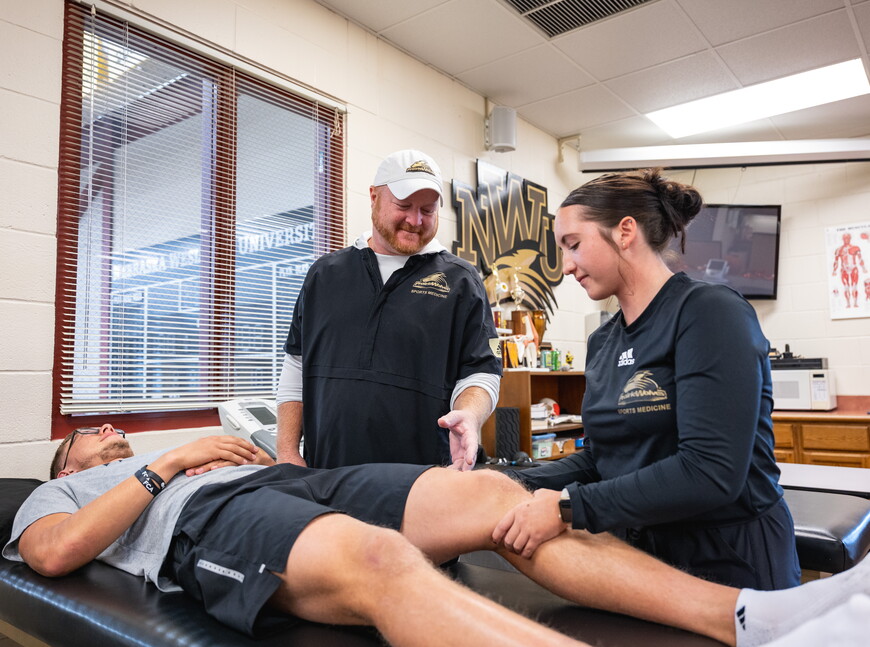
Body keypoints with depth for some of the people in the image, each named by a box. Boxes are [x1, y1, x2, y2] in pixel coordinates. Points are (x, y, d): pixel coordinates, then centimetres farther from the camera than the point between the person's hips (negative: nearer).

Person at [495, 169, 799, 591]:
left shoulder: (709, 312, -17)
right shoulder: (602, 343, 4)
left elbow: (711, 472, -27)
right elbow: (599, 457, 8)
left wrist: (567, 506, -28)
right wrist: (515, 486, -6)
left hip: (729, 565, -6)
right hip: (638, 557, 6)